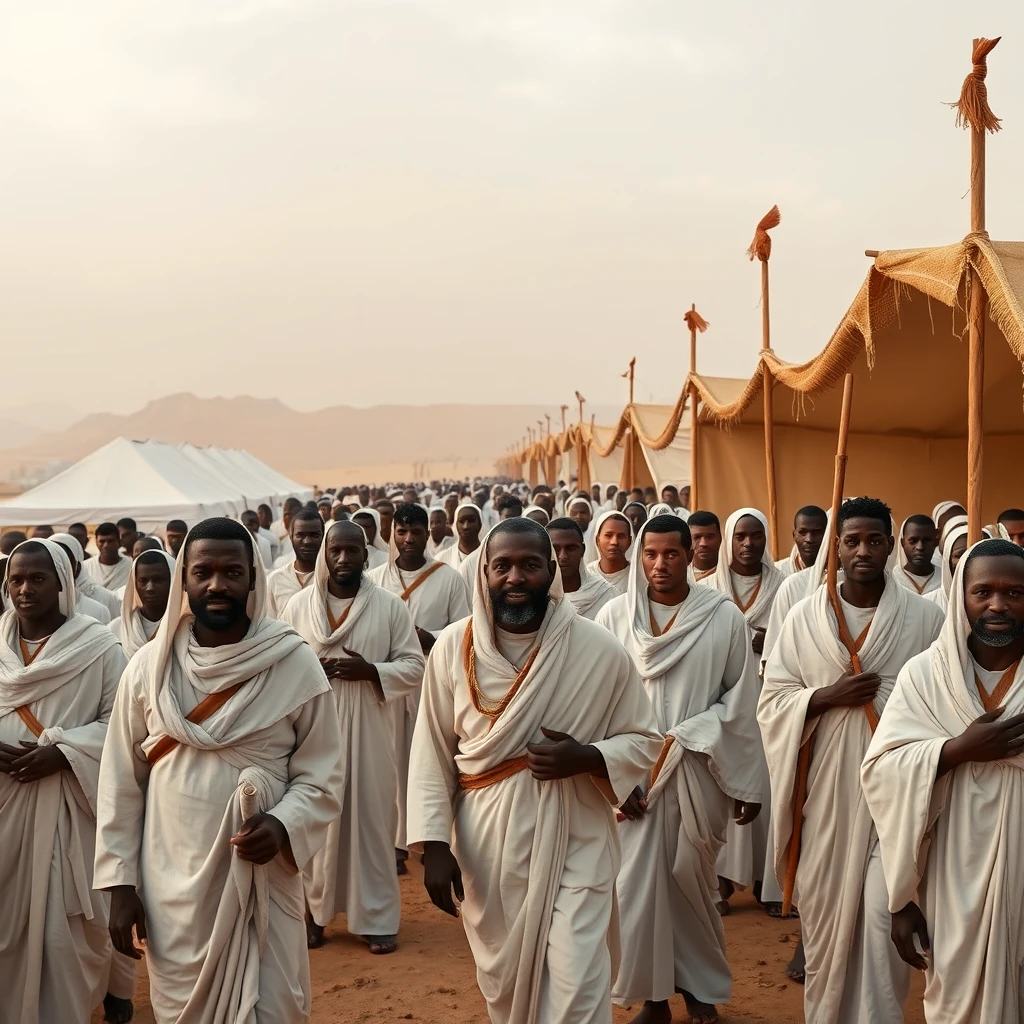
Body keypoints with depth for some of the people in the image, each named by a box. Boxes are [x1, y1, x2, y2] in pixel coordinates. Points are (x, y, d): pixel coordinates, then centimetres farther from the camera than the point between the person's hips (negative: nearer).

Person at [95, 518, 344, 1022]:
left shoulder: (296, 663, -7)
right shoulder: (148, 666, -1)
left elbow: (321, 777, -3)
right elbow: (122, 782, 3)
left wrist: (282, 825, -21)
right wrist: (120, 882, 0)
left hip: (261, 881, -2)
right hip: (171, 885, 2)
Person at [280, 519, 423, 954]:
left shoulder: (390, 606, 0)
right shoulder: (297, 606, 3)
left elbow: (413, 666, 0)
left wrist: (371, 671, -16)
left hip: (367, 730, -1)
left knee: (371, 817, 3)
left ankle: (377, 918, 14)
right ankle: (313, 910, 21)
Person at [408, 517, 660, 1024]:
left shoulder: (600, 649, -9)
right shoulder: (452, 648, -5)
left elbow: (644, 740, 1)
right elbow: (432, 755, 0)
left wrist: (585, 758, -18)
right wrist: (434, 844, -6)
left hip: (575, 844, -2)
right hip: (488, 848, 2)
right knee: (503, 981, 18)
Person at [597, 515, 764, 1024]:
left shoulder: (724, 617, -4)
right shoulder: (615, 615, -2)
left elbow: (741, 702, -1)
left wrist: (746, 783, -1)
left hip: (700, 773, -1)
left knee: (690, 878, 8)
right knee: (639, 881, 2)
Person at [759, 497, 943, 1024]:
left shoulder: (924, 618, -3)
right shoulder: (804, 616, 1)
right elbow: (772, 700, 3)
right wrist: (826, 696, -14)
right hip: (827, 786, 2)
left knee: (882, 913, -7)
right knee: (825, 908, 10)